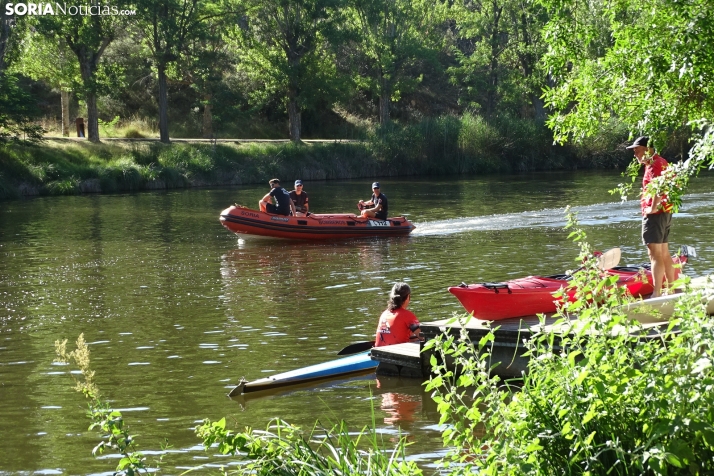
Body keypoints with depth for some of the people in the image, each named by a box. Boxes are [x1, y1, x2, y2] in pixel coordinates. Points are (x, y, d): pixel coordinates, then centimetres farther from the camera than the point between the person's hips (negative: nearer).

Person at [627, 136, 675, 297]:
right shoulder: (661, 162, 16)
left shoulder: (655, 164, -15)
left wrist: (653, 208, -21)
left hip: (655, 214, -11)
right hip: (665, 213, 11)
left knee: (655, 255, -12)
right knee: (664, 253, 18)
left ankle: (656, 294, -15)